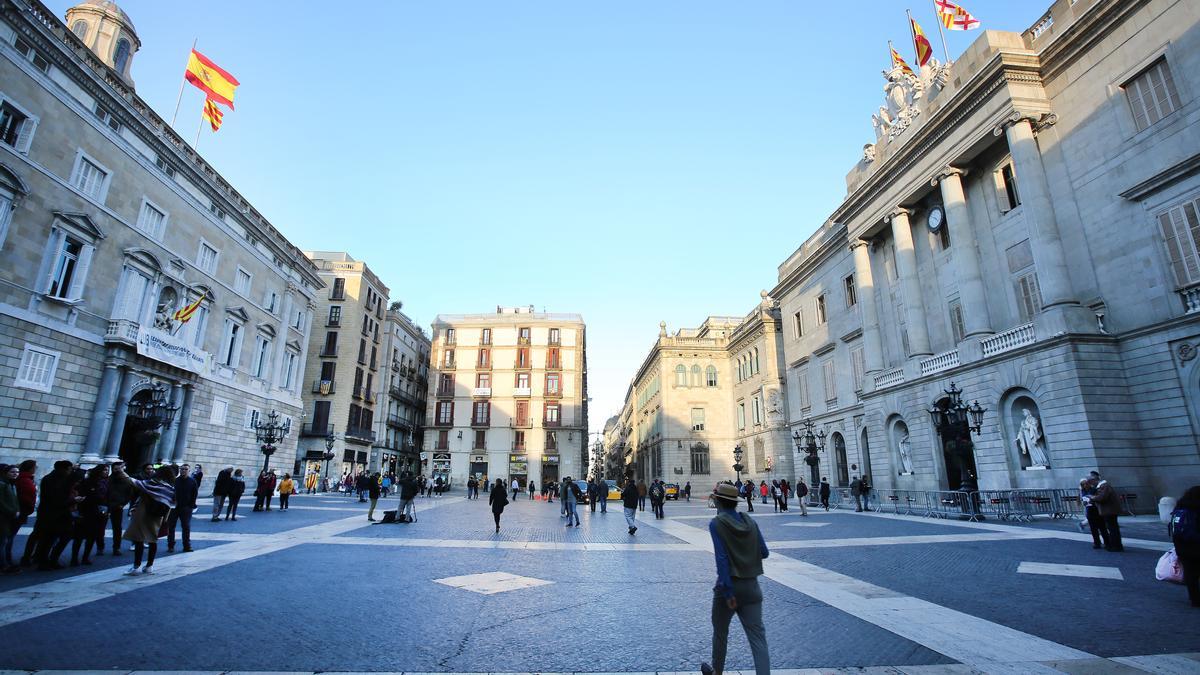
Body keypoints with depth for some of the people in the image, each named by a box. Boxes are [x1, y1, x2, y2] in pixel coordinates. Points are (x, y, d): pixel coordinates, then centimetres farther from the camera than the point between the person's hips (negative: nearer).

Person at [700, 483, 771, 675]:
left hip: (729, 586, -3)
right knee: (757, 636, 4)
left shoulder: (716, 524, -13)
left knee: (720, 632, 19)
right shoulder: (750, 522, 1)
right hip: (751, 586, 3)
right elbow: (764, 553, 4)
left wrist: (727, 591, -17)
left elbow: (721, 558, -19)